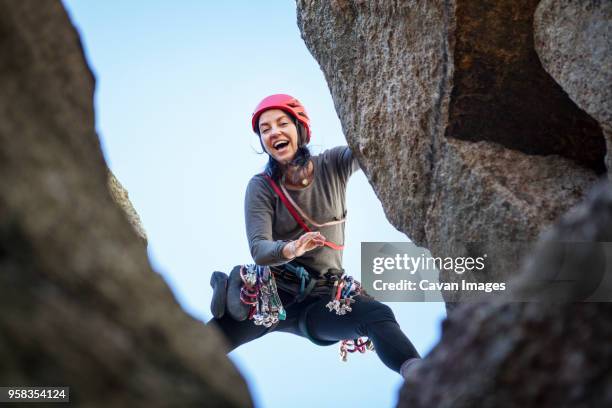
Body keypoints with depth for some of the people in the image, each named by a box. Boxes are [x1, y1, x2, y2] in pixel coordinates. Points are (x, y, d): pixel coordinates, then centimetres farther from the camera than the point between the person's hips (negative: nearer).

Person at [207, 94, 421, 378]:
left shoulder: (334, 166, 2)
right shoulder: (261, 187, -3)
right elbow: (258, 249, -16)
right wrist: (290, 249, -38)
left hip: (323, 299, 0)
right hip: (271, 292, 1)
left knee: (379, 316, -30)